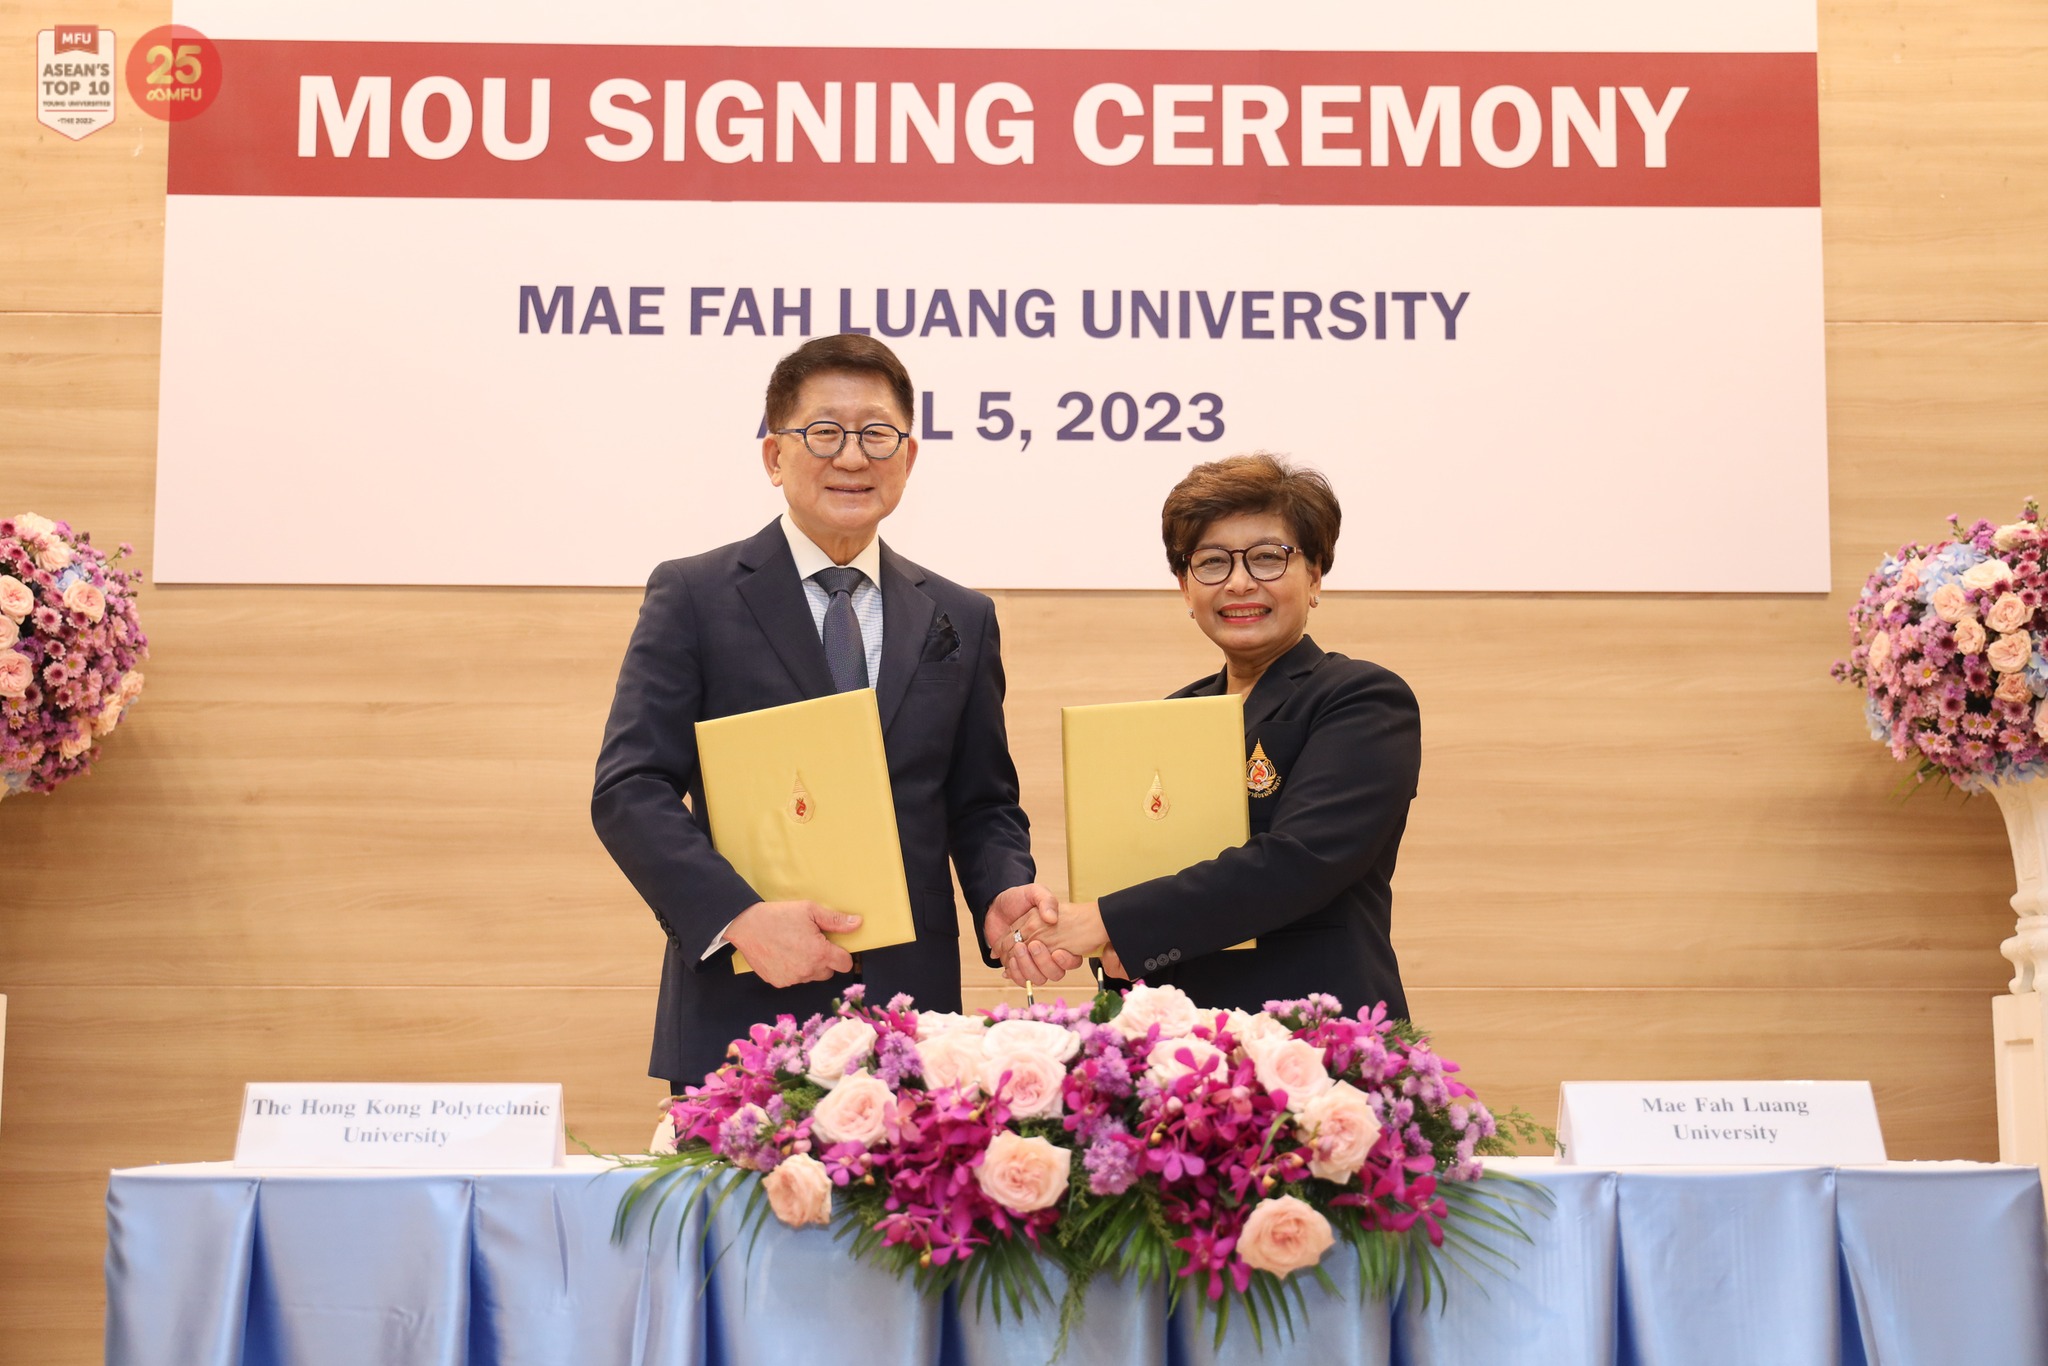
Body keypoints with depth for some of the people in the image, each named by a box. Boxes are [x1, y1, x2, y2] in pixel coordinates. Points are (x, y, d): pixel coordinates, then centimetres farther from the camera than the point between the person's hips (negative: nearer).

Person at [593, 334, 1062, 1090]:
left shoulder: (961, 620, 13)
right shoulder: (692, 597, 2)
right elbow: (628, 791, -6)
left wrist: (1004, 894, -6)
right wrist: (740, 917, -19)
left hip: (910, 1017, 3)